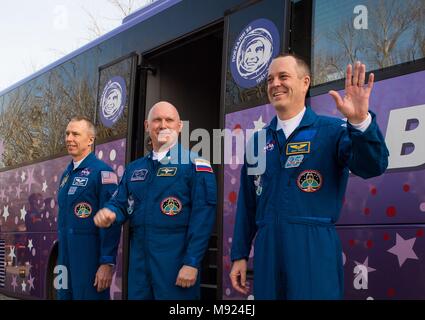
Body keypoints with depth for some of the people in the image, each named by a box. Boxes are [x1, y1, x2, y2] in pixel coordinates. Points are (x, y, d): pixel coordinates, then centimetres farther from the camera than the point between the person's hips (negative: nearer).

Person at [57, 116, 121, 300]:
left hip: (90, 258, -8)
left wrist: (107, 263, -20)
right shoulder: (66, 174, 14)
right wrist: (61, 260, 19)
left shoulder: (102, 172, -11)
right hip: (66, 256, 8)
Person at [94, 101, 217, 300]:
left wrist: (192, 263, -17)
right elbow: (121, 203, 16)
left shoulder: (194, 163, -5)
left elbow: (203, 215, -11)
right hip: (139, 261, 5)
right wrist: (109, 212, -9)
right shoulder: (134, 168, 15)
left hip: (176, 262, -5)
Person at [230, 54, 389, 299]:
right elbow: (247, 203, 14)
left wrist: (359, 121, -33)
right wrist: (239, 255, 12)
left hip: (316, 249, -3)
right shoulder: (258, 141, 11)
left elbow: (373, 166, -16)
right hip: (267, 250, 4)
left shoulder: (332, 130, 1)